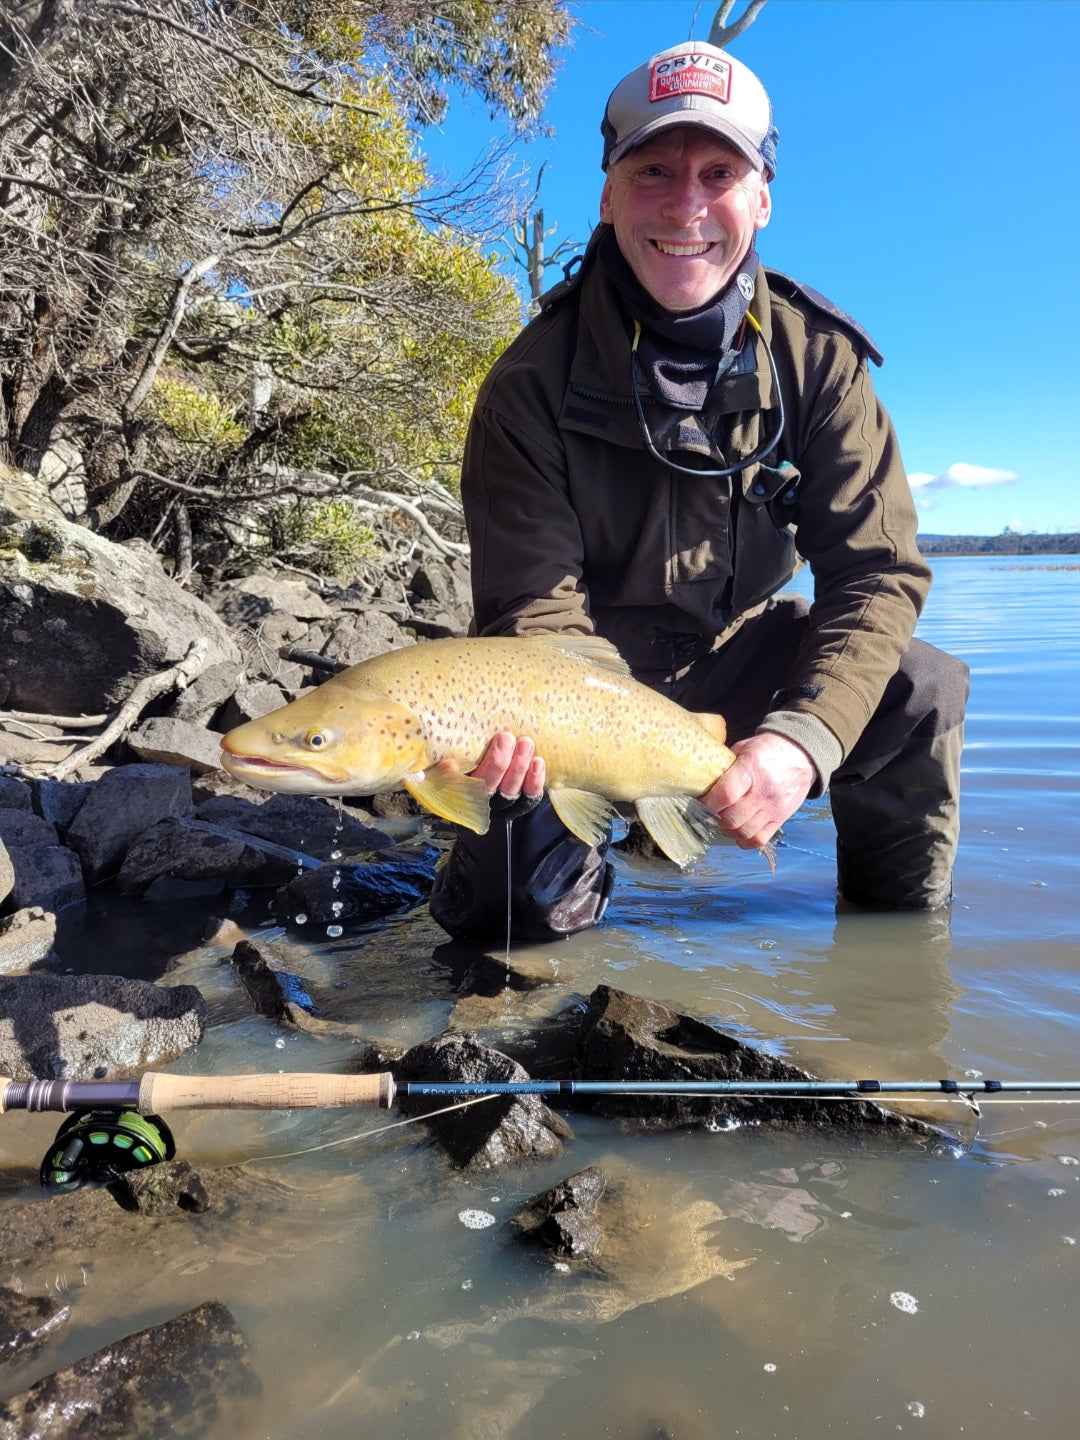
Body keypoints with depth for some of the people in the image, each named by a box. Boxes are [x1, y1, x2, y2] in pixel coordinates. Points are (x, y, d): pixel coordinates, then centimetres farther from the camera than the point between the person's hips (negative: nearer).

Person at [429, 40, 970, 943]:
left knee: (923, 692, -21)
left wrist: (803, 736, -33)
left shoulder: (818, 358, -10)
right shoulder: (536, 378, -16)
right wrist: (528, 729, -41)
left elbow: (877, 570, -15)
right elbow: (536, 600, -18)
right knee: (522, 909, -17)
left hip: (742, 651, 2)